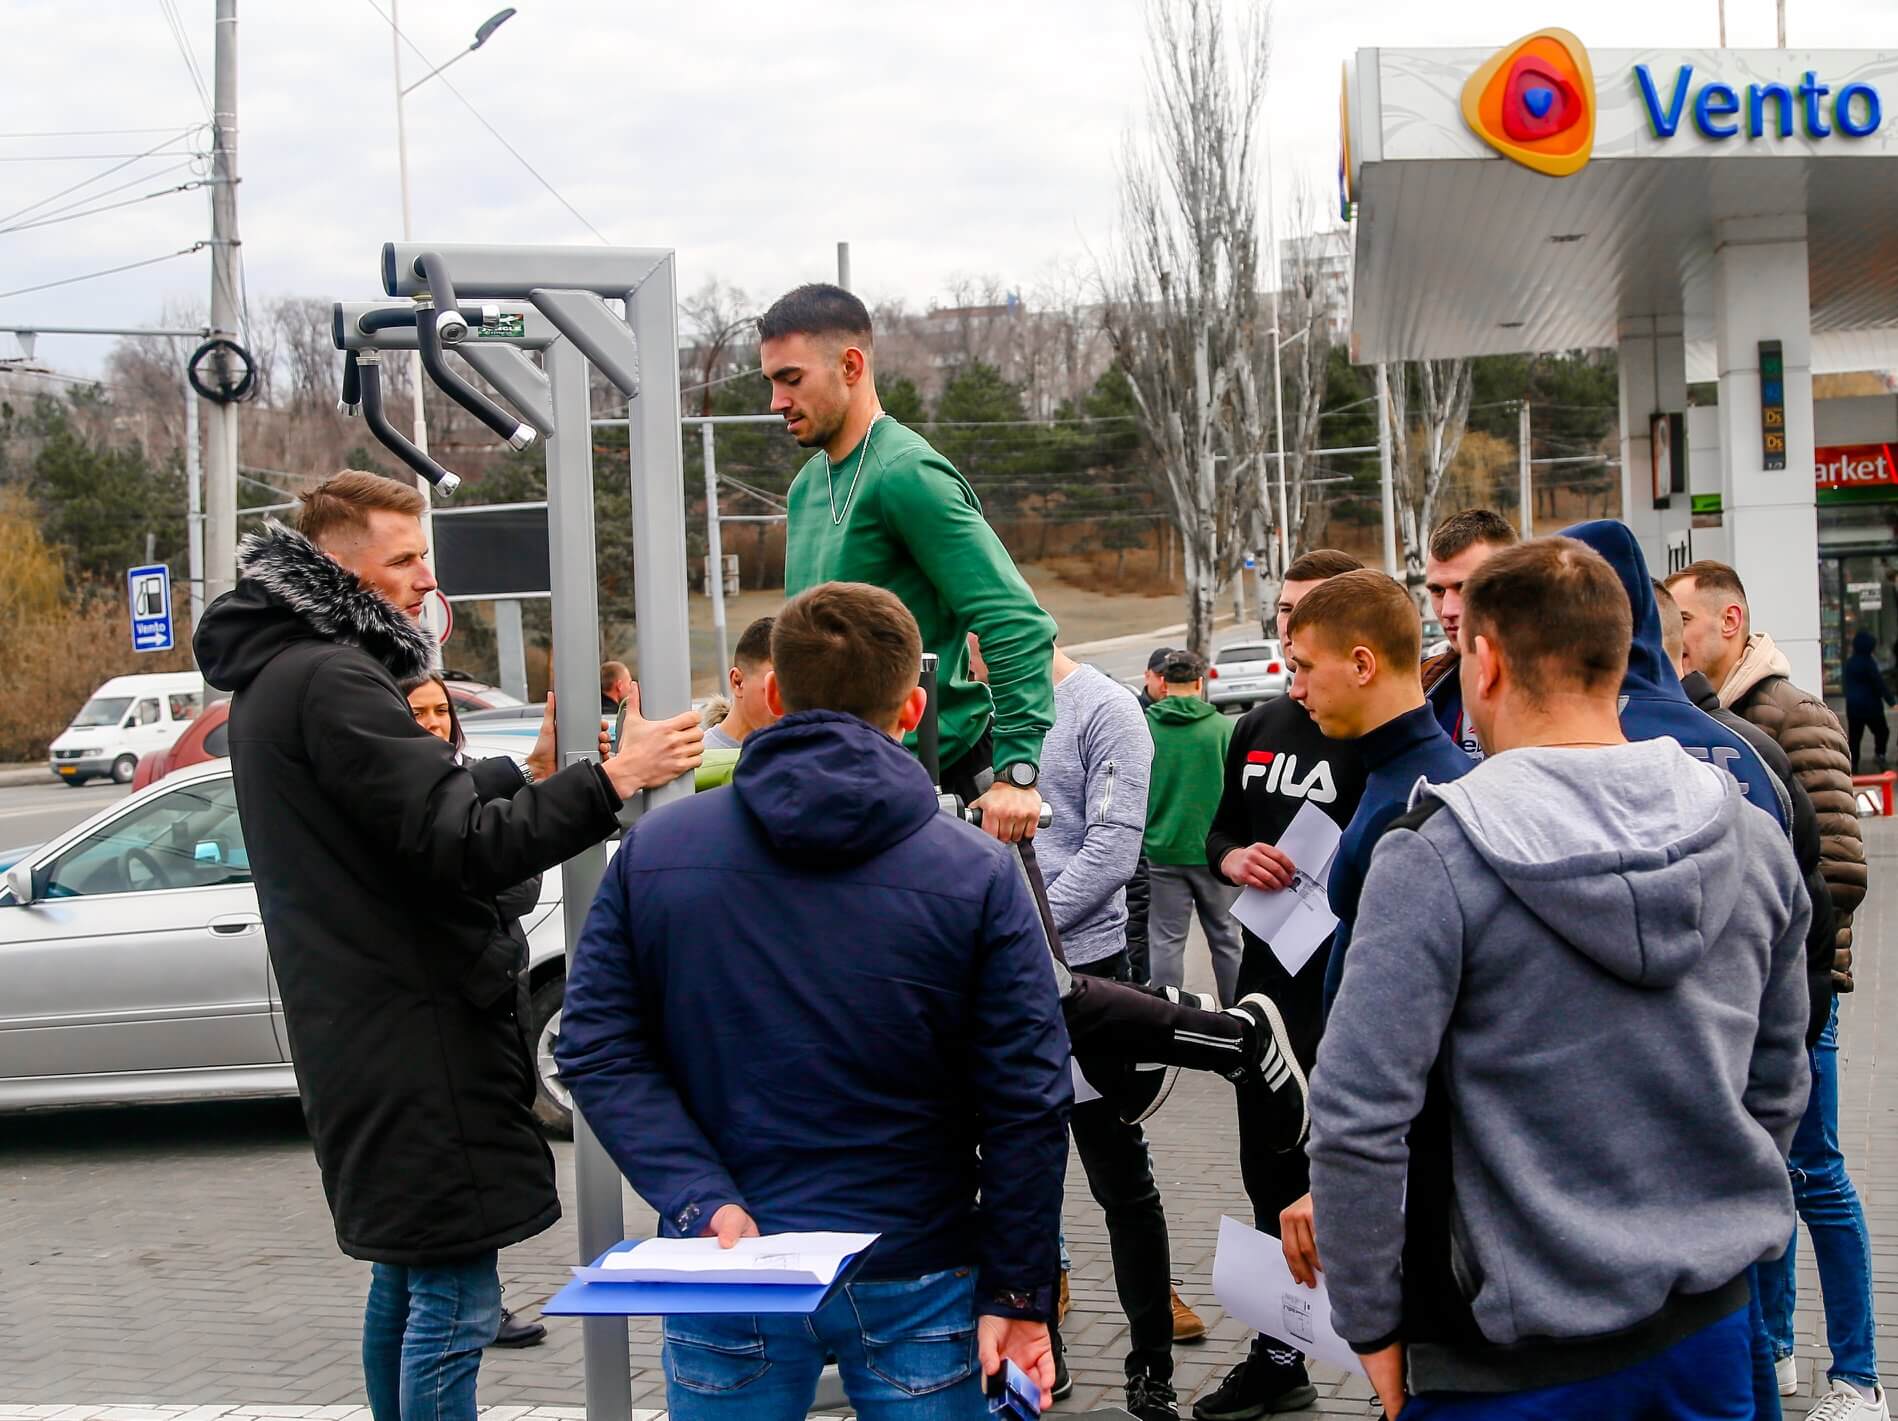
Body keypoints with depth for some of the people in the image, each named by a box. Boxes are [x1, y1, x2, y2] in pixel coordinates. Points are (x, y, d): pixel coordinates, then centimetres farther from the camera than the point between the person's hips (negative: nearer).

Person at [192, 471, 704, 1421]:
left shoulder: (276, 675, 15)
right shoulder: (329, 681, -18)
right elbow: (461, 847, -24)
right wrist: (610, 780, -25)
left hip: (365, 1033, 11)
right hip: (413, 1040, -11)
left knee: (405, 1280, 20)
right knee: (452, 1298, -7)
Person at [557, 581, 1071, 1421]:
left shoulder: (653, 852, -2)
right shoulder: (978, 876, -9)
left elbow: (598, 1050, -6)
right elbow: (1027, 1104, -9)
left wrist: (702, 1200, -11)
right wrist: (1017, 1295, -3)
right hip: (915, 1285, -2)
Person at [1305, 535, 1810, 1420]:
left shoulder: (1436, 860, -17)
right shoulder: (1753, 840, 0)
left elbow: (1357, 1120, -19)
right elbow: (1777, 1084, 11)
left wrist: (1373, 1325, -7)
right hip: (1712, 1326, 5)